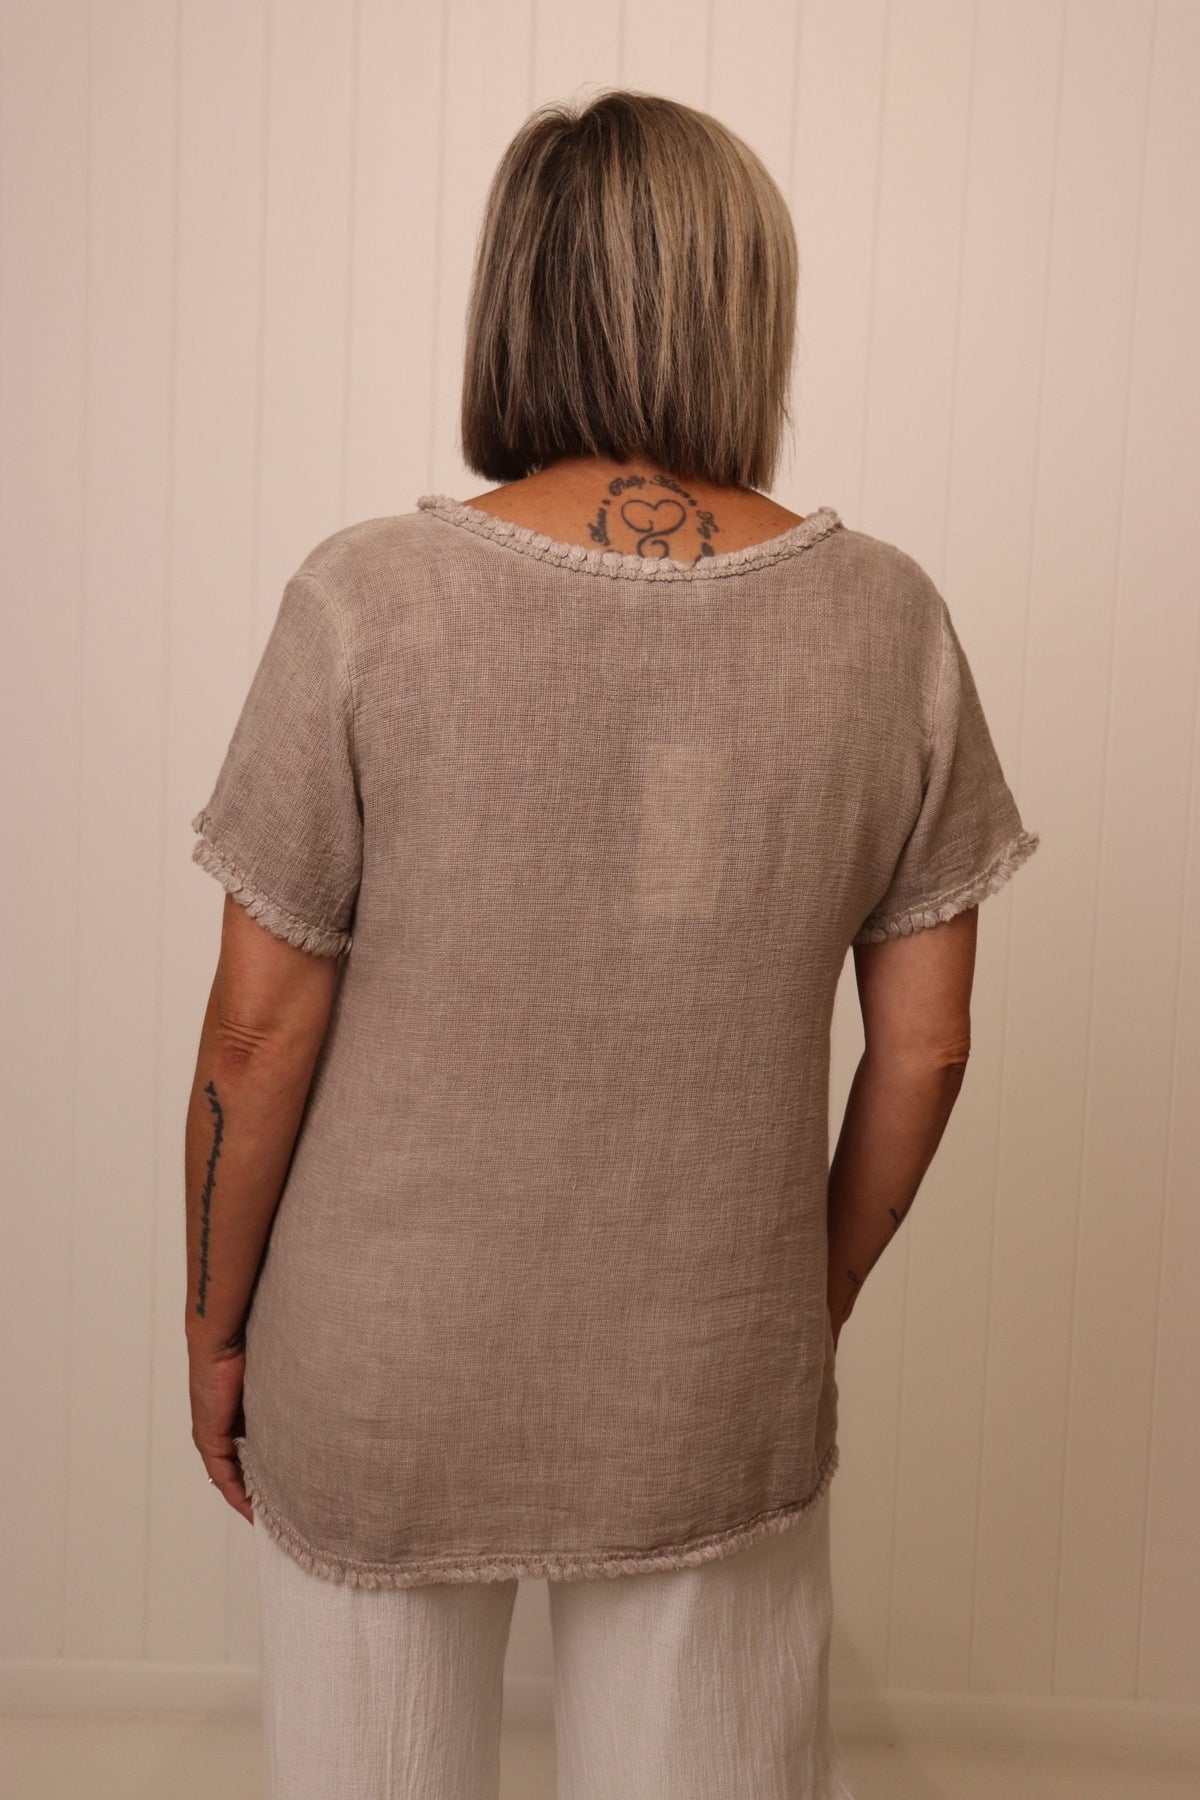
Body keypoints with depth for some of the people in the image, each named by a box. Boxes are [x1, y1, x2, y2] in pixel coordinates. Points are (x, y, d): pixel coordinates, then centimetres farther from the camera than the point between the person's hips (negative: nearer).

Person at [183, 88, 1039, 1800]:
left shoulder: (367, 601, -16)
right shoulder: (888, 620, -9)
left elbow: (260, 1031, -11)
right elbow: (925, 1047, -3)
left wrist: (216, 1320, 5)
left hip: (381, 1387, -1)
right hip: (719, 1399, 2)